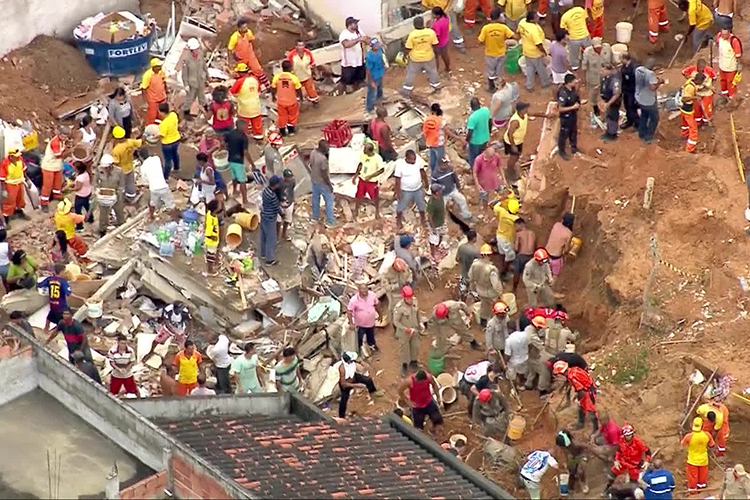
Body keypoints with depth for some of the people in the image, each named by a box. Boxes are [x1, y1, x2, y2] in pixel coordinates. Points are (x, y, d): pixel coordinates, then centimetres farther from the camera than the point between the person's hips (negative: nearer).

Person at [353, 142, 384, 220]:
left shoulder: (378, 158, -26)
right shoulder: (363, 155, -11)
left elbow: (382, 170, -16)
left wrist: (370, 176, -23)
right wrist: (355, 176, 7)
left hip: (372, 181, -4)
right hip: (362, 179, 4)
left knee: (375, 198, 13)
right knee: (358, 196, 13)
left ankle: (377, 212, 39)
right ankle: (356, 211, 36)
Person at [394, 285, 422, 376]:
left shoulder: (414, 301, -17)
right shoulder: (399, 307, -32)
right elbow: (396, 322, -23)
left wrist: (420, 323, -2)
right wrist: (408, 330, -25)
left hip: (415, 330, 5)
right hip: (404, 332, -5)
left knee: (415, 346, 22)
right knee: (404, 348, 15)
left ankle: (413, 361, 49)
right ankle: (404, 366, 39)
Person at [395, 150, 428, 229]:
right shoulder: (400, 165, -28)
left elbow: (422, 171, 1)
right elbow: (398, 180, -20)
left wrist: (426, 182, 12)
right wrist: (398, 192, -16)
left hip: (418, 189, 3)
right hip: (406, 191, -3)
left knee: (421, 205, 23)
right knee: (400, 207, 15)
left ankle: (423, 220, 47)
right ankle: (398, 222, 39)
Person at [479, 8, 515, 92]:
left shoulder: (486, 28, -24)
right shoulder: (503, 27, -21)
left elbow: (480, 41, -16)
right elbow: (514, 36, -16)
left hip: (490, 54, -1)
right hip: (500, 54, 1)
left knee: (490, 72, 21)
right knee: (499, 72, 22)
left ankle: (491, 87, 38)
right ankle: (498, 87, 37)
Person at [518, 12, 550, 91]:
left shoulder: (522, 22, -15)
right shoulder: (534, 30, -39)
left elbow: (519, 32, 5)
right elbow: (538, 44, -33)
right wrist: (544, 52, -14)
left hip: (526, 50, 7)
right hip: (536, 53, -7)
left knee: (529, 67, 26)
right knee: (542, 68, 20)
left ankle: (529, 86, 38)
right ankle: (545, 83, 43)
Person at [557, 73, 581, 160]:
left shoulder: (572, 88, -10)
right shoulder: (563, 93, -35)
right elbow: (560, 109, -30)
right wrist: (573, 107, -28)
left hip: (573, 114, 8)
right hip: (566, 117, -8)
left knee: (574, 132, 27)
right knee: (564, 134, 14)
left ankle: (574, 148, 49)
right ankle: (561, 151, 35)